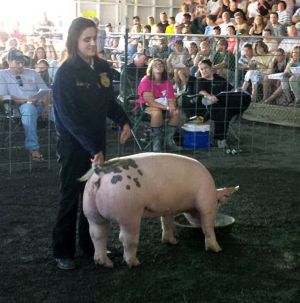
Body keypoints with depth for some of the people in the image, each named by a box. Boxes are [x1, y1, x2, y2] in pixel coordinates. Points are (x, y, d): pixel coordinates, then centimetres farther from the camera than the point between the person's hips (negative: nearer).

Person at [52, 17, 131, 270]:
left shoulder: (102, 67, 3)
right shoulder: (66, 73, -16)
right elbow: (69, 116, -20)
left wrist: (123, 121, -3)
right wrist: (93, 149, -22)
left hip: (97, 141, 6)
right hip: (73, 144, -6)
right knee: (70, 198, 2)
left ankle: (90, 243, 28)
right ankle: (63, 252, 16)